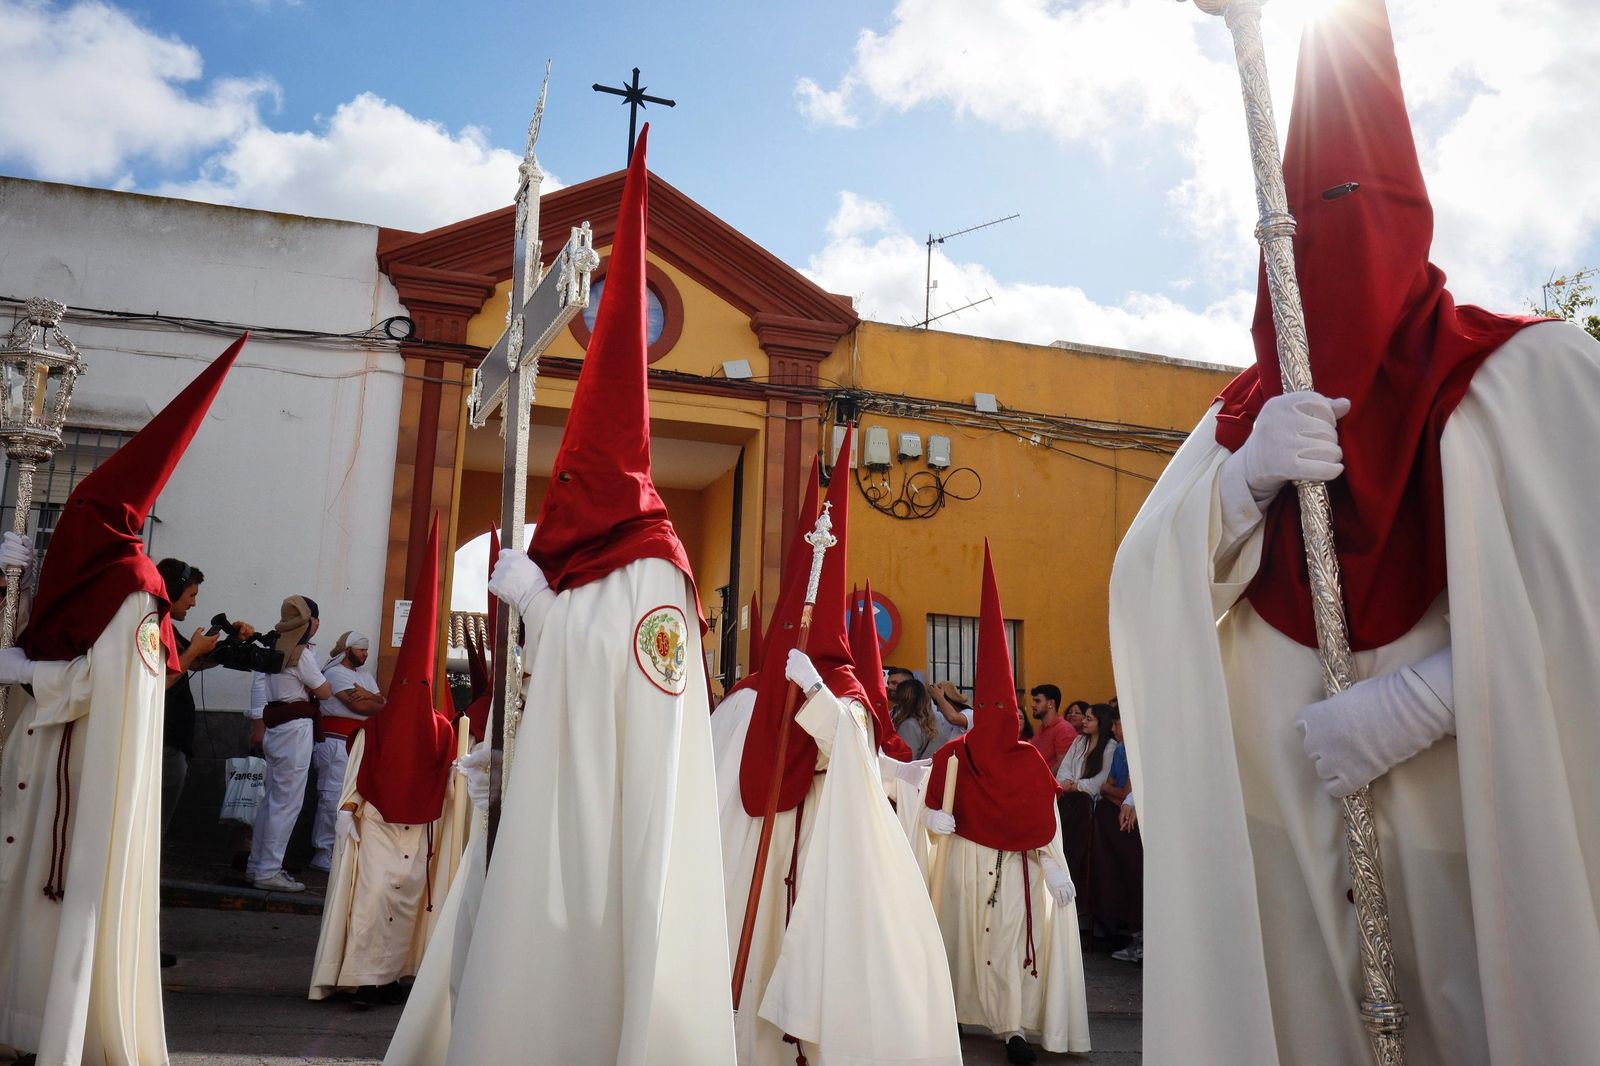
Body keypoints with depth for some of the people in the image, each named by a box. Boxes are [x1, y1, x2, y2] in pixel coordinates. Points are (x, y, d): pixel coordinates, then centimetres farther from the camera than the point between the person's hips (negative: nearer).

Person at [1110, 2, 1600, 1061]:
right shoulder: (1244, 418, 8)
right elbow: (1147, 597, -2)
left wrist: (1413, 704, -21)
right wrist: (1244, 481, -18)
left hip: (1491, 817, -2)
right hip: (1285, 828, 3)